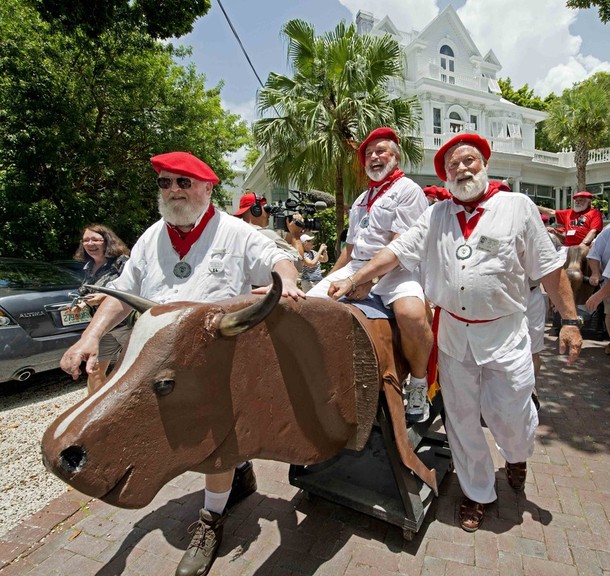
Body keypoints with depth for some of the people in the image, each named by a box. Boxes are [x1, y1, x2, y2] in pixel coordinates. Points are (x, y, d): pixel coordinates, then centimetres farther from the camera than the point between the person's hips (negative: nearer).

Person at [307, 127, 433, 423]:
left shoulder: (407, 190, 1)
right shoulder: (361, 200, 26)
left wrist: (368, 278, -24)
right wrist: (328, 282, 20)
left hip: (395, 268, -7)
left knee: (412, 314, -36)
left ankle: (418, 384, -8)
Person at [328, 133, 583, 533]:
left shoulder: (518, 206, -1)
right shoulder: (436, 216, 6)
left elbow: (550, 269, 0)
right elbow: (396, 252, -1)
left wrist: (570, 321, -3)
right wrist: (353, 282, -10)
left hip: (504, 333, -2)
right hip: (453, 334, 3)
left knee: (510, 417, 7)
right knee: (462, 420, 13)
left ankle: (517, 456, 46)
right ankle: (478, 493, 36)